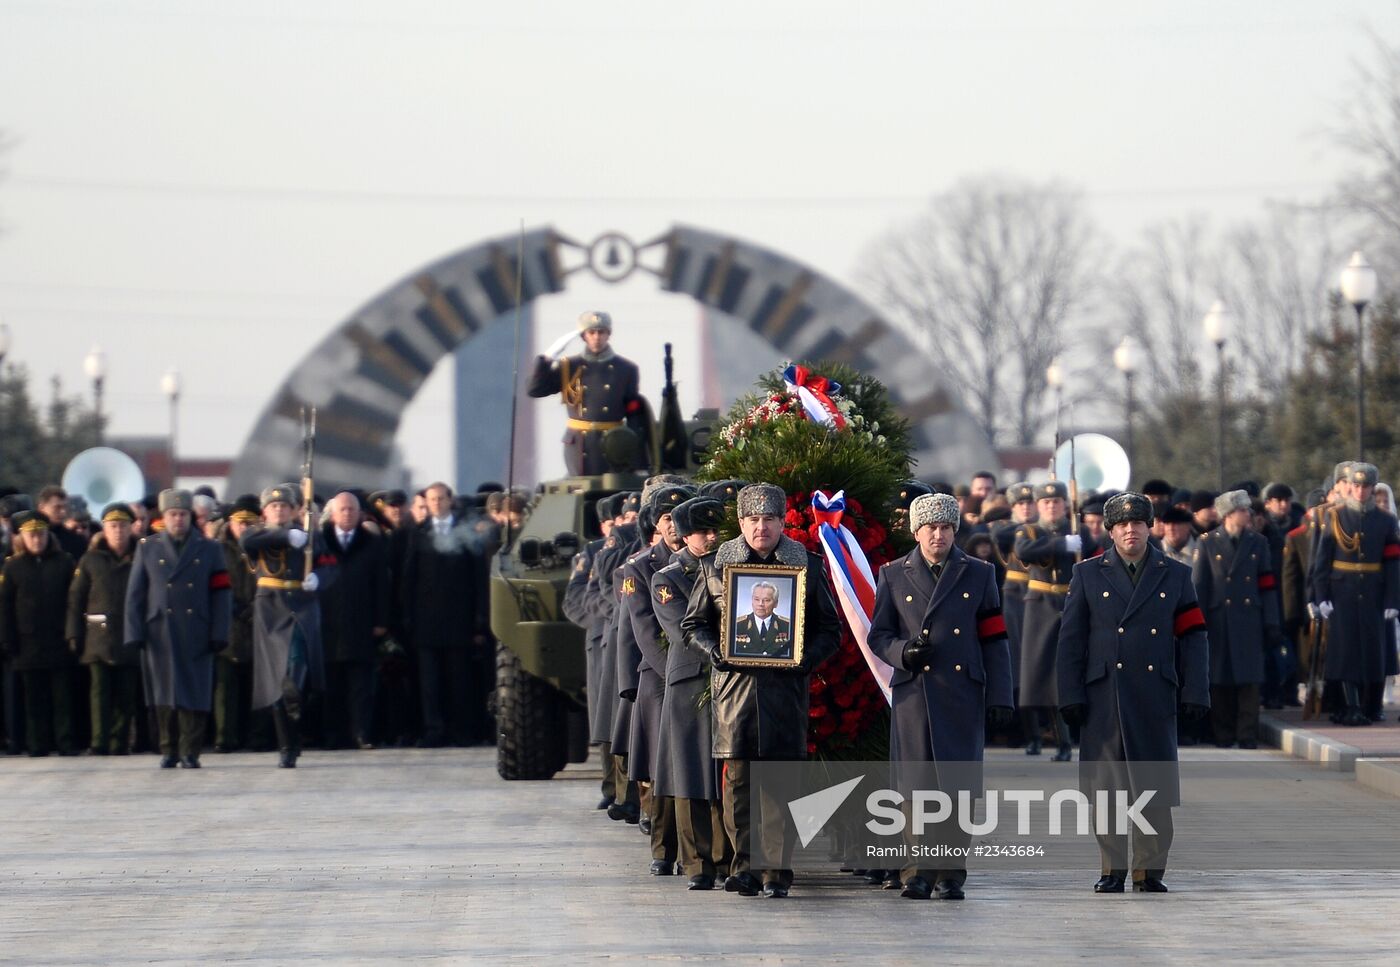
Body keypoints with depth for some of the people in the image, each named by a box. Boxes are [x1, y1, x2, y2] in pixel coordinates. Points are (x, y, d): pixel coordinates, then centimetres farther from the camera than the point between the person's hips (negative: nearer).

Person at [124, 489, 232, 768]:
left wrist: (219, 635, -3)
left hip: (196, 637, 0)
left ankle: (190, 753, 1)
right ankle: (168, 751, 11)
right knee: (164, 694, 2)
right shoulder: (147, 548, 11)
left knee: (194, 694, -3)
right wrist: (135, 634, -1)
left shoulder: (209, 549, 10)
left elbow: (220, 595, 6)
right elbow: (135, 594, 7)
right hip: (160, 635, 0)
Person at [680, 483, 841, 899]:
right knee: (738, 777, 0)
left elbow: (831, 629, 11)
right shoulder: (716, 566, 9)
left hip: (786, 687, -1)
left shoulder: (807, 566, 8)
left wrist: (807, 657, -8)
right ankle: (742, 862, 8)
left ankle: (778, 869, -1)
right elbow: (692, 624, 14)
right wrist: (713, 651, -6)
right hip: (734, 684, 1)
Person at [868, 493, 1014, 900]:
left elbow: (994, 641, 8)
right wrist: (903, 652, -11)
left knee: (959, 785, -3)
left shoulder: (979, 575, 10)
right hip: (913, 694, 0)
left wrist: (999, 697, 1)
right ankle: (918, 872, 4)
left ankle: (951, 873, 2)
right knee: (915, 786, -2)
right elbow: (878, 635, 11)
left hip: (962, 695, 0)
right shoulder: (894, 576, 11)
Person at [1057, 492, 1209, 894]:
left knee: (1155, 787, 0)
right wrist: (1071, 697, -2)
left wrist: (1194, 694, -1)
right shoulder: (1088, 575, 10)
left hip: (1157, 697, 0)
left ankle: (1149, 872, 7)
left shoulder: (1175, 576, 11)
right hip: (1104, 698, 0)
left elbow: (1193, 639, 8)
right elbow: (1071, 640, 6)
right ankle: (1112, 870, 9)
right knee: (1106, 786, 1)